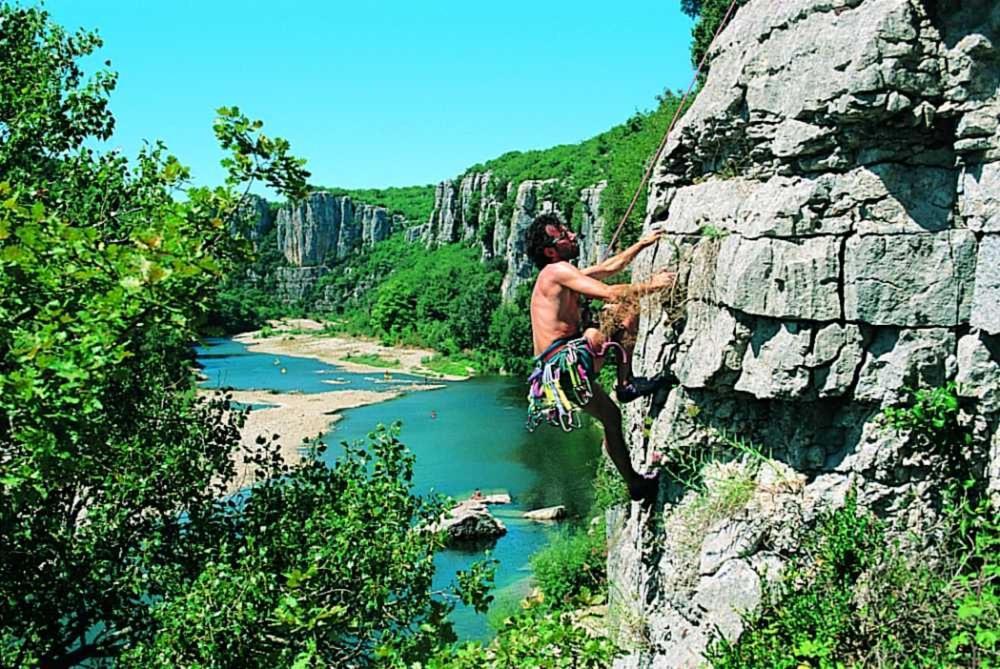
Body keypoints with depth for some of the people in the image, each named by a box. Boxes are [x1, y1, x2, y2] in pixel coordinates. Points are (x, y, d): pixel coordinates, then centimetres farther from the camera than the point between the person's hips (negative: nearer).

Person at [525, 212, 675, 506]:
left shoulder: (560, 277, 23)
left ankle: (635, 484, 30)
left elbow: (609, 268, 36)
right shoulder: (557, 270, -10)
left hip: (565, 372, 11)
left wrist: (641, 244, 38)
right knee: (627, 308, -18)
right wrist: (652, 286, -6)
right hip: (564, 364, -11)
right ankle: (626, 384, -7)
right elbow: (611, 294, -18)